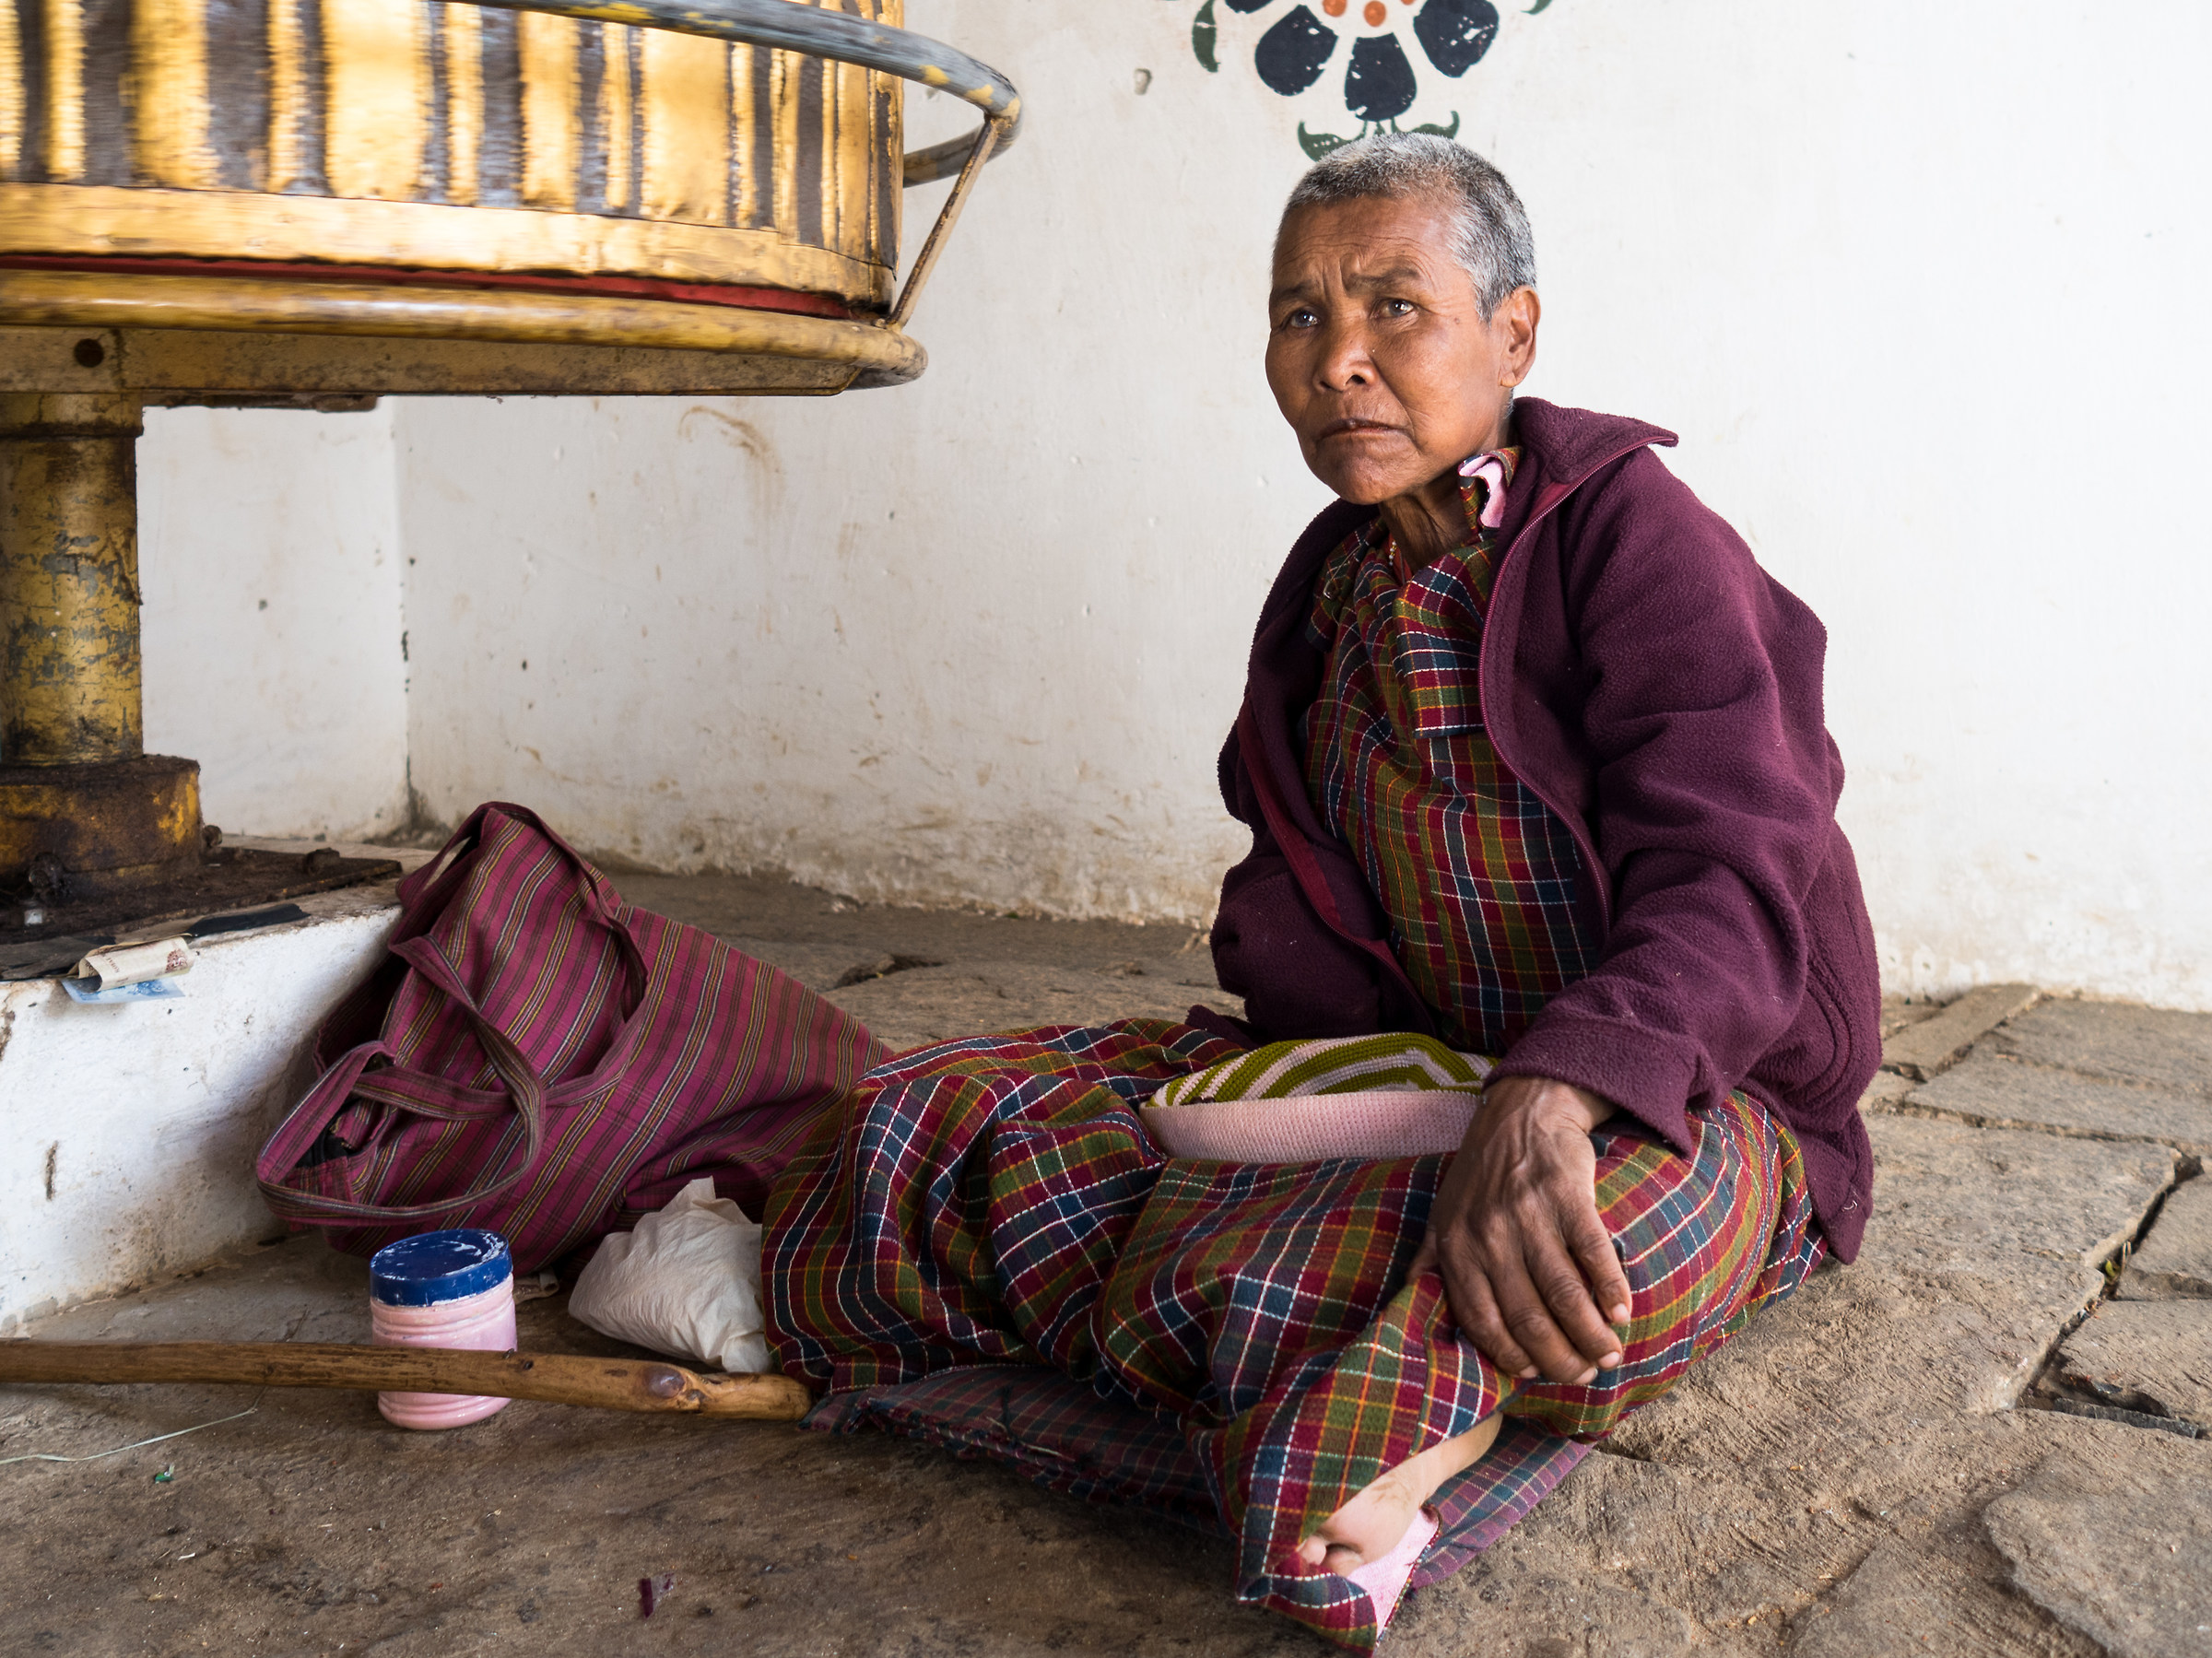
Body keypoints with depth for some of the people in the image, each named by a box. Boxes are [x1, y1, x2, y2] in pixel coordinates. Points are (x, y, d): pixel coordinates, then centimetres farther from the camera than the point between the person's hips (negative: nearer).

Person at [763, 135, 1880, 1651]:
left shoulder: (1636, 538, -11)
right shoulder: (1334, 584, 9)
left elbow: (1728, 895, -24)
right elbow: (1295, 897, 14)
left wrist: (1548, 1099, -43)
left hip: (1666, 1100, -6)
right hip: (1407, 1072, 7)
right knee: (949, 1133, -11)